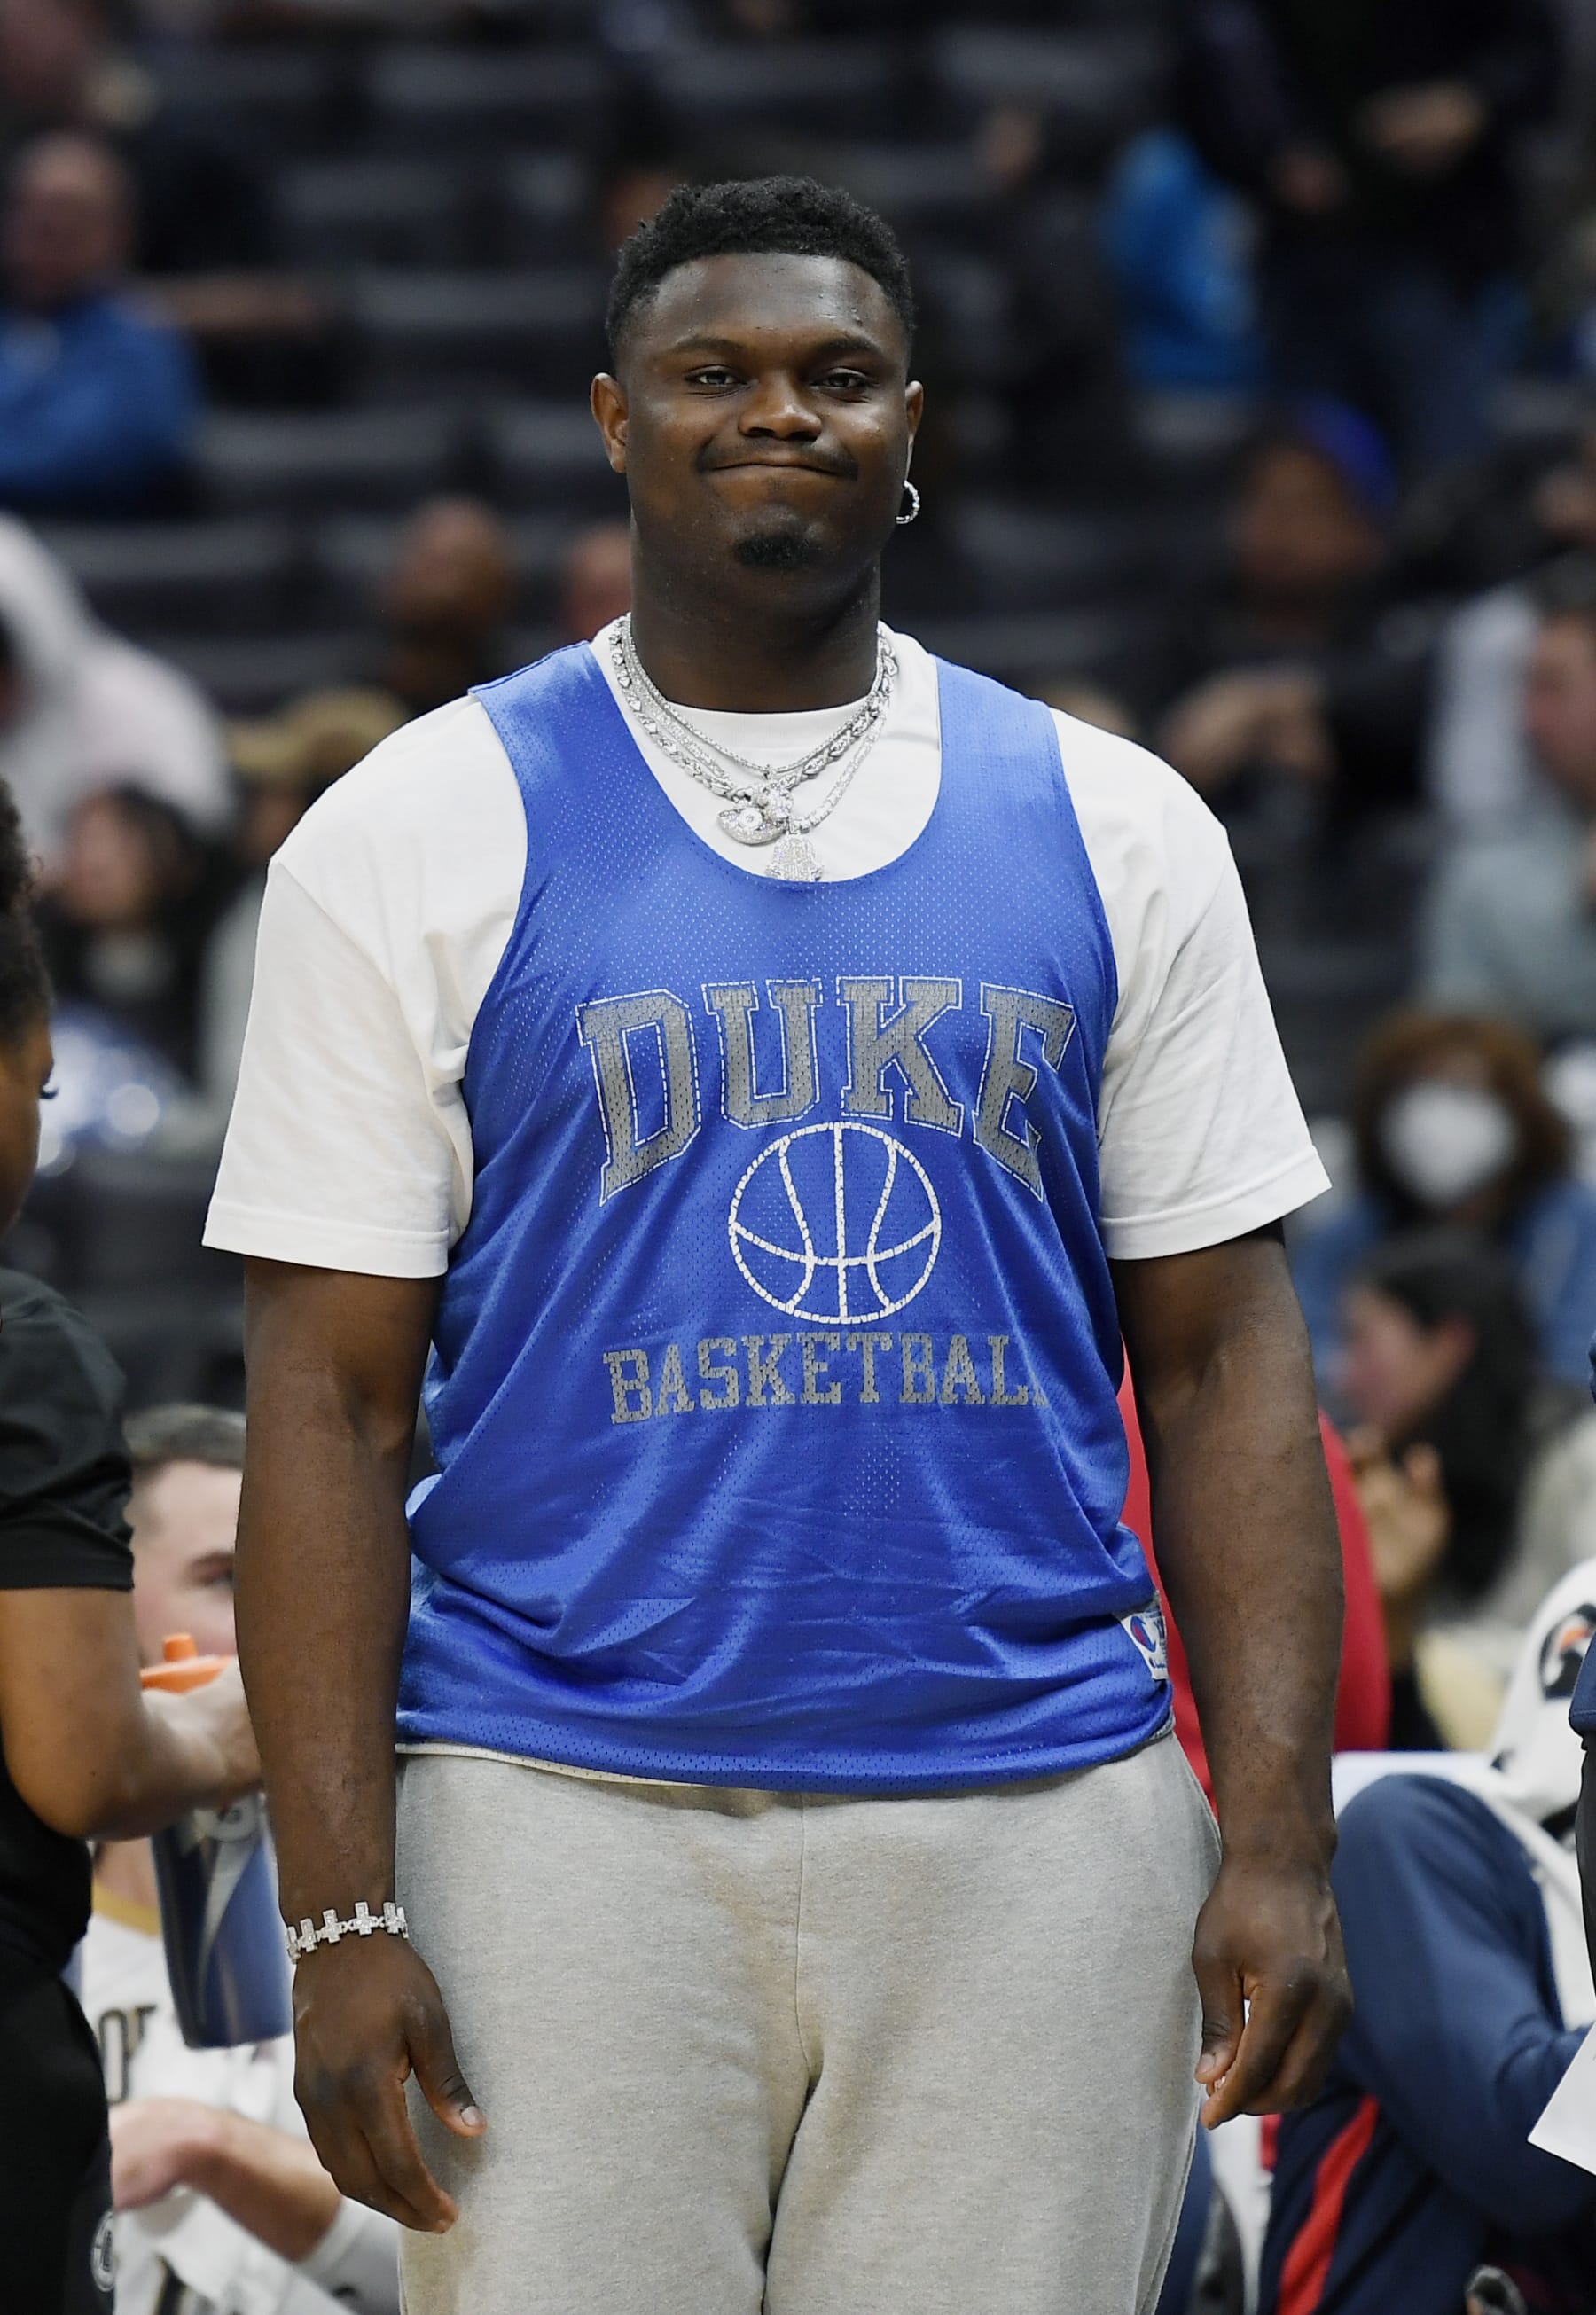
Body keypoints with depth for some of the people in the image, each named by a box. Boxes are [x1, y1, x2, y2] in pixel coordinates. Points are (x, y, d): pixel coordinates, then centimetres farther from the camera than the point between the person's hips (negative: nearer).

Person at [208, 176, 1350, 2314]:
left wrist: (1279, 1836, -2)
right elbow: (333, 1399, 0)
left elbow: (1222, 1360, 9)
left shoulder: (1111, 830, 10)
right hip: (570, 1814, -2)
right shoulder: (422, 834, 3)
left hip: (1041, 1816, 2)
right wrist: (339, 1913, -8)